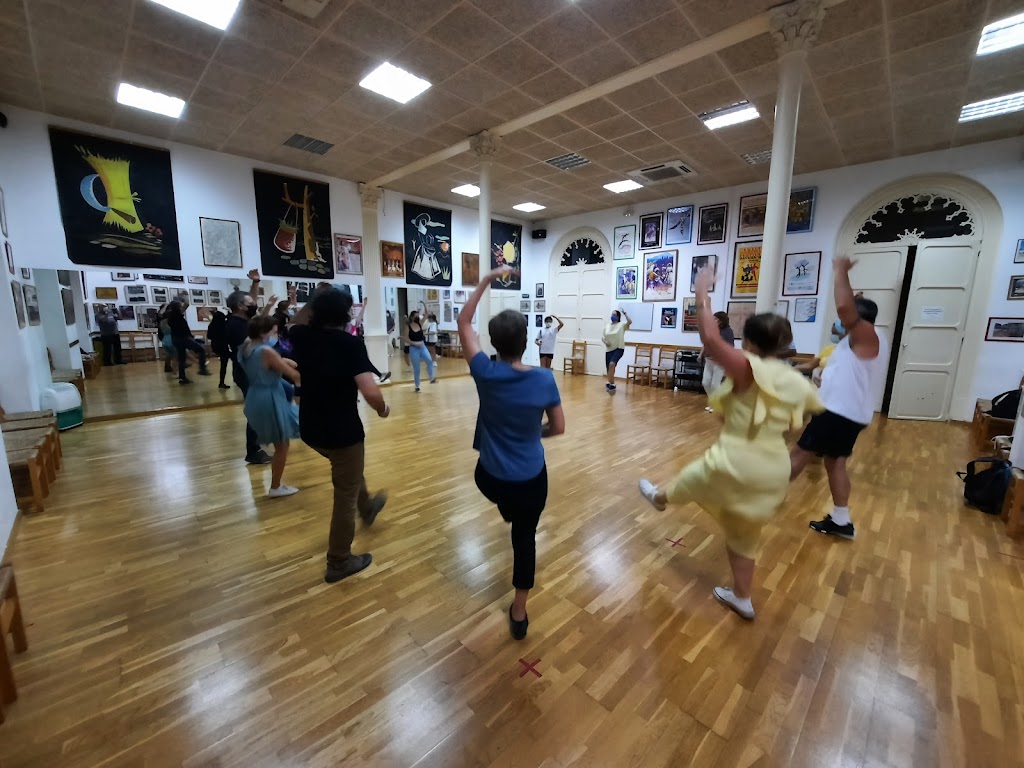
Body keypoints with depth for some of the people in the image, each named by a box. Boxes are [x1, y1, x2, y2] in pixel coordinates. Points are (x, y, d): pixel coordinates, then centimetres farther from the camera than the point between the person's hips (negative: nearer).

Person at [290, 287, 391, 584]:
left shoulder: (303, 337, -2)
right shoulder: (351, 344, -19)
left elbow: (297, 322, 25)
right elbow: (370, 392, -29)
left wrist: (315, 301, 16)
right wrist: (383, 409, -10)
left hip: (311, 429, 7)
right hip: (342, 431, -7)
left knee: (349, 476, 34)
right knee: (345, 496, 11)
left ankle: (367, 507, 55)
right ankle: (339, 562, 26)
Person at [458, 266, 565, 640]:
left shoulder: (486, 373, -17)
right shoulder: (544, 379, -15)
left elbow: (464, 321, -6)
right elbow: (558, 428, -4)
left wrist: (488, 278, -3)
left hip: (490, 478, 0)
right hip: (531, 479, 1)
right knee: (525, 537, 19)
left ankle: (507, 510, 66)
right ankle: (519, 614, 34)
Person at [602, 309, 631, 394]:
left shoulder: (622, 325, -3)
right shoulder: (607, 326, 10)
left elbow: (630, 322, -22)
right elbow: (604, 337, 15)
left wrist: (625, 313, -20)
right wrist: (605, 342, -5)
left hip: (619, 348, -5)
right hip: (609, 349, 5)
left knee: (612, 364, -28)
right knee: (609, 368, 8)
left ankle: (610, 384, -16)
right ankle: (611, 384, 29)